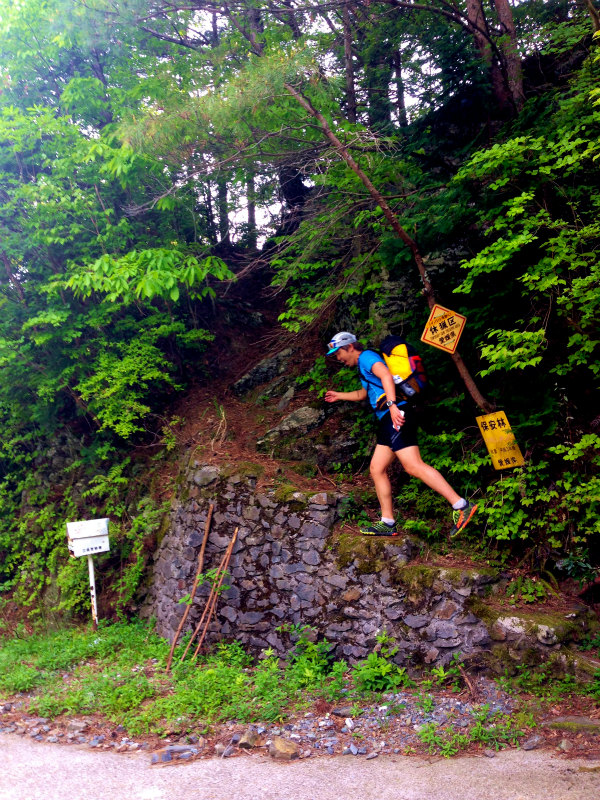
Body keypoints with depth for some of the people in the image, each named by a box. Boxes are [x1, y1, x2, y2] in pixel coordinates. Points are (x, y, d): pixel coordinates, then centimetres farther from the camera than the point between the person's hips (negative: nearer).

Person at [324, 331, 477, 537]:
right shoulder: (363, 365, 29)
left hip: (396, 416, -11)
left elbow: (386, 376, -22)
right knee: (376, 469, 9)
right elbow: (363, 393, 48)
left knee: (413, 466, -19)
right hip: (388, 420, 11)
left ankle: (461, 506, -21)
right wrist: (339, 396, 55)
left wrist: (392, 405, -32)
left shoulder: (366, 356, -2)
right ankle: (387, 523, 11)